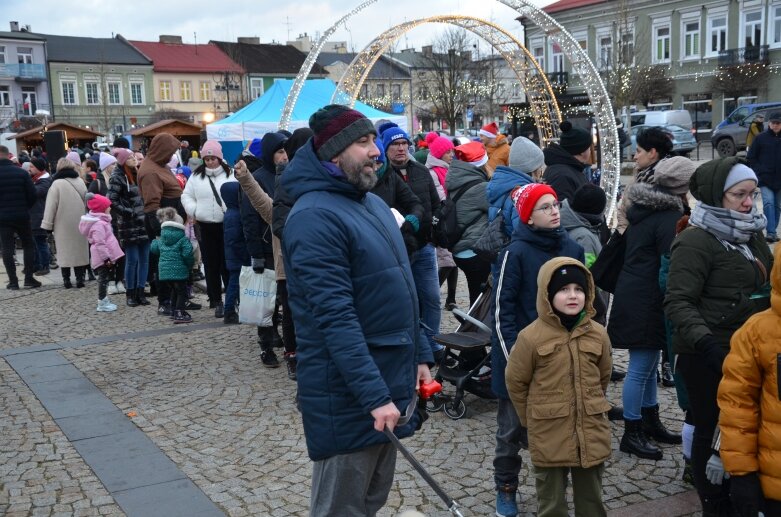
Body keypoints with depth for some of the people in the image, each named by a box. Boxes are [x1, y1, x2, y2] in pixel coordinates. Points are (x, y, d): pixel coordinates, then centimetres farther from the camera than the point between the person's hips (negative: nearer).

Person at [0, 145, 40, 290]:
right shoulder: (21, 172, -4)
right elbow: (32, 195, -5)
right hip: (21, 216, 0)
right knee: (28, 245, 11)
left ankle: (13, 281, 4)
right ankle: (29, 278, 6)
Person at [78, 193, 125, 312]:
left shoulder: (100, 220, 14)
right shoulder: (98, 224, -20)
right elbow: (99, 243, -24)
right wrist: (106, 257, -23)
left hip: (105, 256, 10)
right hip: (103, 257, -10)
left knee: (104, 278, 15)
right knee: (103, 278, -5)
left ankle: (104, 300, 23)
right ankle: (102, 303, 1)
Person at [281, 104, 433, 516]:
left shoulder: (374, 203, 11)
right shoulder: (314, 217, -19)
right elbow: (335, 317, -25)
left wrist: (420, 355, 13)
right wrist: (374, 395, -27)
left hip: (391, 376, 9)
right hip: (348, 393, -9)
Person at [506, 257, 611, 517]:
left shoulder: (598, 334, -2)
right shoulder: (531, 337, -13)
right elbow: (516, 382, -2)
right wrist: (533, 419, 6)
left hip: (592, 431, 3)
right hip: (549, 435, -3)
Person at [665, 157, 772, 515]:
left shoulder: (751, 234, 11)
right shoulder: (696, 241, -14)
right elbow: (678, 302, -20)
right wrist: (706, 342, -32)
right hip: (708, 357, -7)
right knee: (713, 430, 5)